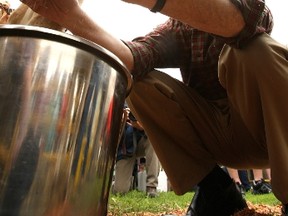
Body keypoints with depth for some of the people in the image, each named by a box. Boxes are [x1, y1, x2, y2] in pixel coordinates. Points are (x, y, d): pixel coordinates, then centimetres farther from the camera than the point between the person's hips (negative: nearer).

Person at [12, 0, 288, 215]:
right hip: (222, 141, 3)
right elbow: (130, 60, -18)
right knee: (137, 81, -15)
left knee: (257, 48, -29)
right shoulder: (177, 29, 3)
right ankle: (214, 190, -10)